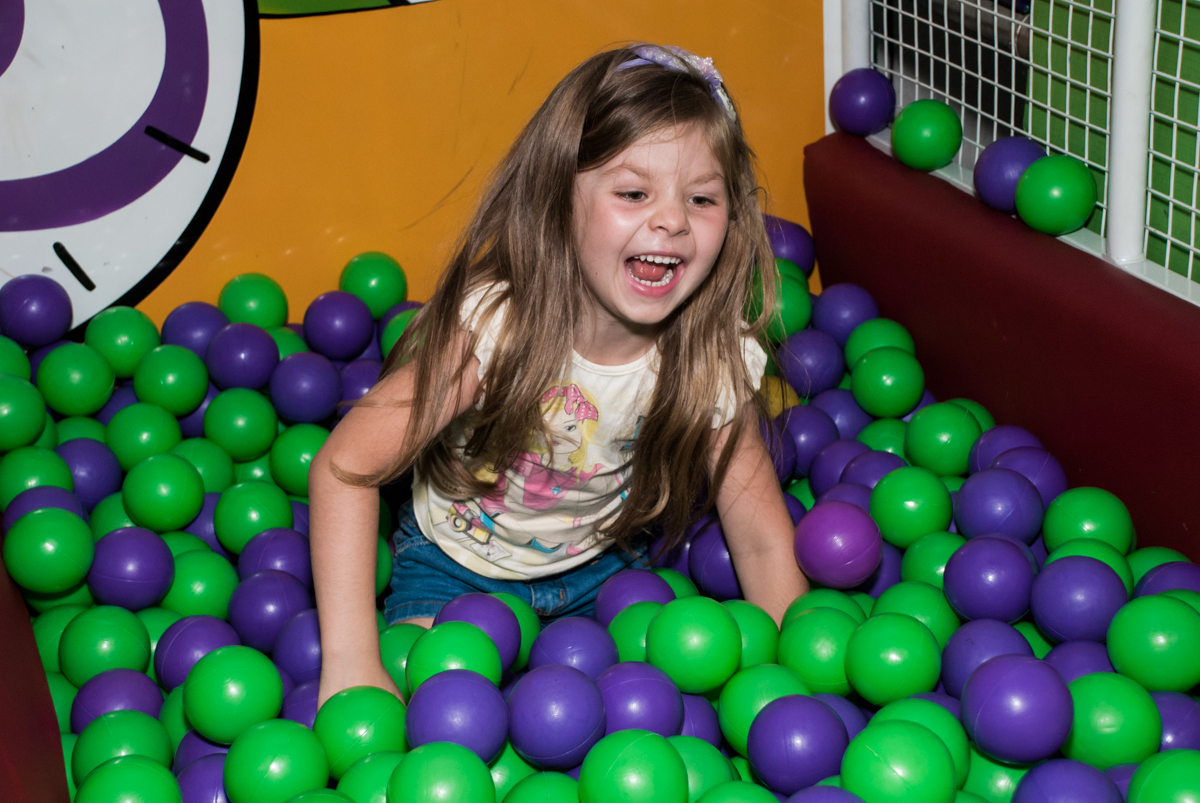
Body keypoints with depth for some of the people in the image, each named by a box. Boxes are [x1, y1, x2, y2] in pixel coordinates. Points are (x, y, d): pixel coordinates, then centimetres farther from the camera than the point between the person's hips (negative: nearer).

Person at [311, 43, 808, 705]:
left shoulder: (715, 359, -23)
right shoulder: (496, 324, -33)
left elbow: (763, 541, -13)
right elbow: (345, 467, -30)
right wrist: (352, 664, -36)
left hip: (601, 562, 4)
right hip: (457, 564, -3)